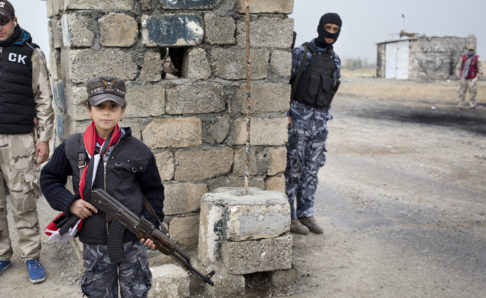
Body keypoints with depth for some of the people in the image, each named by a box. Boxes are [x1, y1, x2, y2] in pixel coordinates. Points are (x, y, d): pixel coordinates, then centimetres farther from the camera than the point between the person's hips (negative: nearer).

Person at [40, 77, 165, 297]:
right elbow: (49, 179, 9)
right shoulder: (71, 147, -1)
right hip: (94, 242, 1)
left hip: (132, 239, -1)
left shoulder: (138, 151, -5)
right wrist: (69, 203, -7)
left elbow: (153, 190, 4)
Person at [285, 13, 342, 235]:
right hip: (296, 118, -6)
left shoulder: (334, 60, 12)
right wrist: (284, 114, -17)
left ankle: (305, 214, 18)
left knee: (311, 169, 8)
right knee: (293, 169, -2)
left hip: (319, 122, 6)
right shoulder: (300, 53, -6)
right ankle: (288, 217, 8)